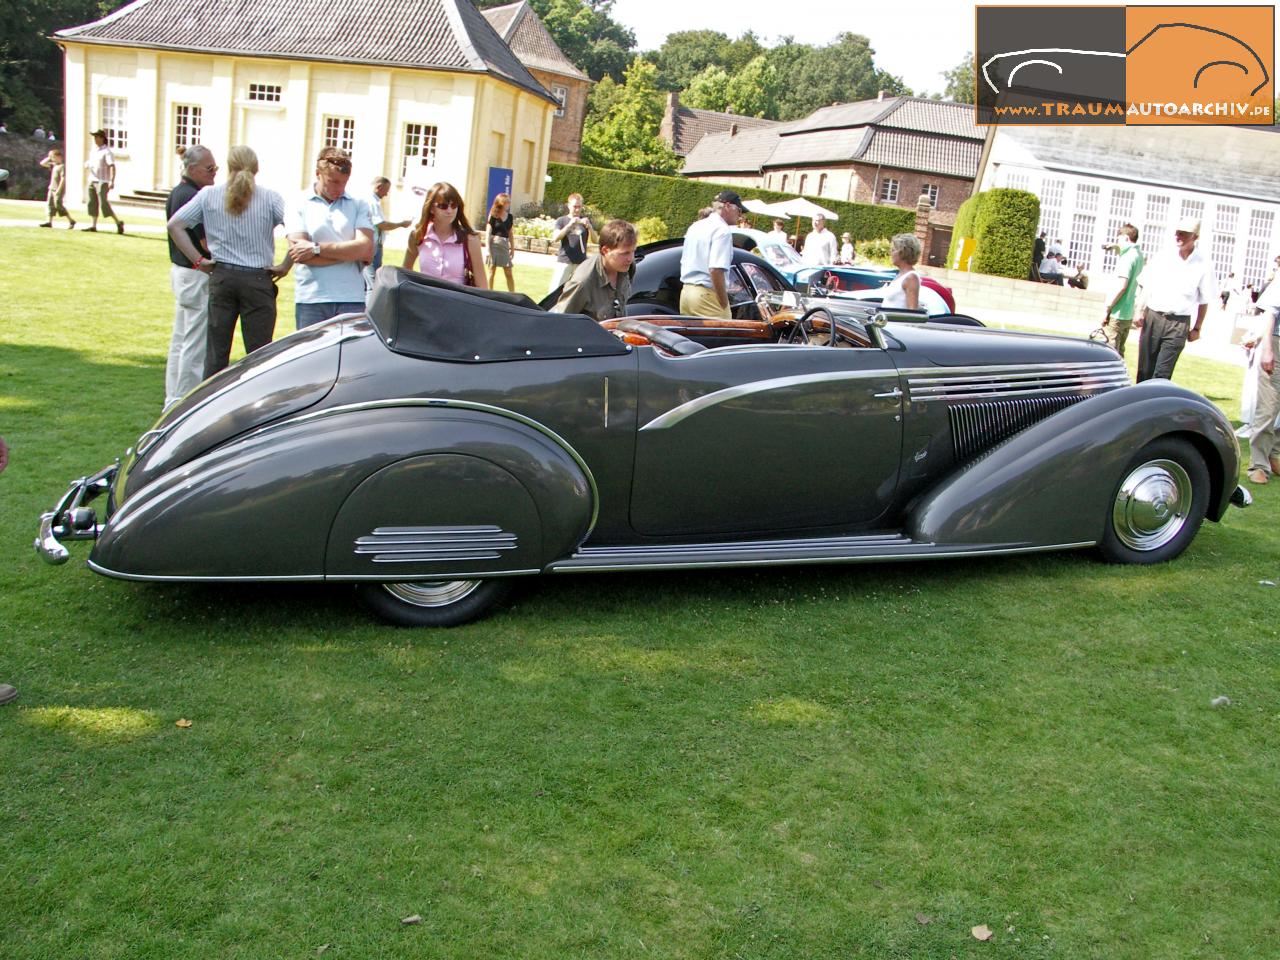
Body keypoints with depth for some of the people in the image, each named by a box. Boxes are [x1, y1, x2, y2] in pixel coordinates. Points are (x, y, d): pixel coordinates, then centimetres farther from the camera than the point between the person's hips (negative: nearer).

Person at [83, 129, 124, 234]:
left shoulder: (107, 152, -9)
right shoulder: (93, 151, 15)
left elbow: (112, 167, -18)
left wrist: (112, 181, -27)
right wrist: (87, 165, 3)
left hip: (102, 182, -8)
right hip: (92, 181, 8)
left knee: (104, 204, -12)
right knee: (92, 203, 4)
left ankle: (118, 222, -1)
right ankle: (93, 226, 5)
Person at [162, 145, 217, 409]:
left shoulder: (175, 193, 12)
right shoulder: (194, 197, -19)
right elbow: (208, 243, -20)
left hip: (179, 270, 11)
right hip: (197, 277, -11)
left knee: (179, 342, 17)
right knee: (196, 346, -4)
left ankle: (173, 401, 25)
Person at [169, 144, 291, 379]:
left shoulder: (209, 195, 4)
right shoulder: (270, 198, -3)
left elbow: (174, 225, 1)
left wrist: (198, 260, 2)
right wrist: (285, 266, -7)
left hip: (221, 278, 2)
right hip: (258, 280, -2)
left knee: (215, 352, 9)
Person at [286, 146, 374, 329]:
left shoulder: (359, 206, 10)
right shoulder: (298, 206, 6)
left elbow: (366, 249, -4)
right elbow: (299, 255, -7)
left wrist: (317, 248, -9)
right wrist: (351, 252, -6)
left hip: (352, 300, 1)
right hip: (310, 300, -1)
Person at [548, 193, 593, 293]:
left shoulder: (585, 220, 9)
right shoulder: (562, 220, 5)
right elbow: (555, 238, -9)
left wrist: (589, 226, -16)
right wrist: (569, 225, -20)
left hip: (581, 262, 2)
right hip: (564, 261, -2)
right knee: (555, 289, -7)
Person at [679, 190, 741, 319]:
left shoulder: (695, 226, 17)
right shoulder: (722, 229, -11)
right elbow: (716, 269, -22)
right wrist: (724, 304, -17)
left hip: (686, 292, 9)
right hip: (708, 295, -9)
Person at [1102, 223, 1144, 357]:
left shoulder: (1128, 256, -14)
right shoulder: (1138, 255, 12)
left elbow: (1121, 286, -21)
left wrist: (1107, 309, -15)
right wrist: (1117, 249, 17)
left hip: (1116, 315, -9)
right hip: (1128, 315, 9)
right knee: (1118, 354, 14)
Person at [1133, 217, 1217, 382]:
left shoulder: (1203, 265, -2)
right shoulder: (1162, 256, 5)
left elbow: (1204, 300, 3)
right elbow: (1146, 286, 12)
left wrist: (1196, 328, 3)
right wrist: (1140, 311, 2)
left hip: (1178, 324, -3)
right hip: (1152, 317, 3)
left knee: (1162, 374, -8)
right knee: (1145, 370, 5)